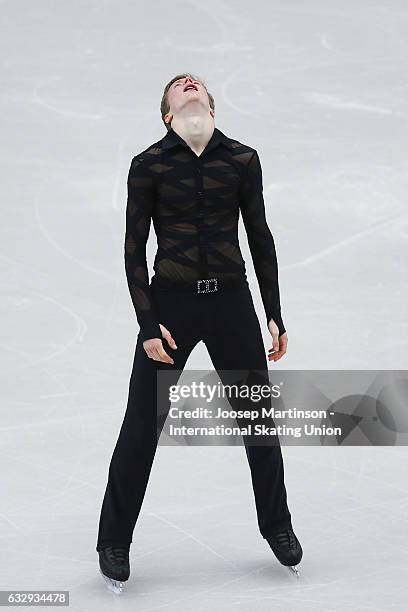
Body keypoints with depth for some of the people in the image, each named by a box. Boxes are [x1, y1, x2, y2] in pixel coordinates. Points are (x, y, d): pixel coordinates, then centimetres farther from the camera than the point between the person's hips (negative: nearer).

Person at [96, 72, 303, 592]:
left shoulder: (242, 160, 3)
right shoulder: (148, 165, -2)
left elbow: (260, 238, 7)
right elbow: (134, 248, -2)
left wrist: (275, 316, 5)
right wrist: (148, 324, -9)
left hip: (231, 303, 2)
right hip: (170, 302, -2)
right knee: (142, 426, 0)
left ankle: (277, 527, 31)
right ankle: (113, 540, 15)